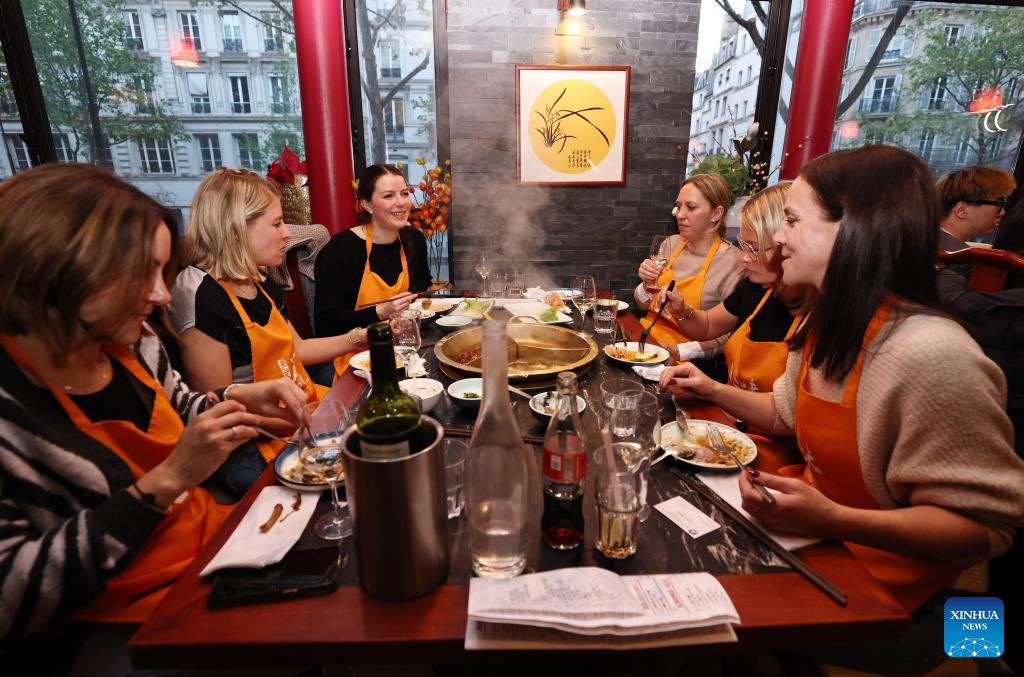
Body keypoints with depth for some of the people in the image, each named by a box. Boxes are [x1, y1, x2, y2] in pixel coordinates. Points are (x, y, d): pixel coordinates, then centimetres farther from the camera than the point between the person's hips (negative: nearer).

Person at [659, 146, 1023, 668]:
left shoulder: (931, 356, -30)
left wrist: (835, 520, -36)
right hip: (814, 530, 7)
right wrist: (715, 391, 2)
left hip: (885, 584, -7)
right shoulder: (824, 323, -2)